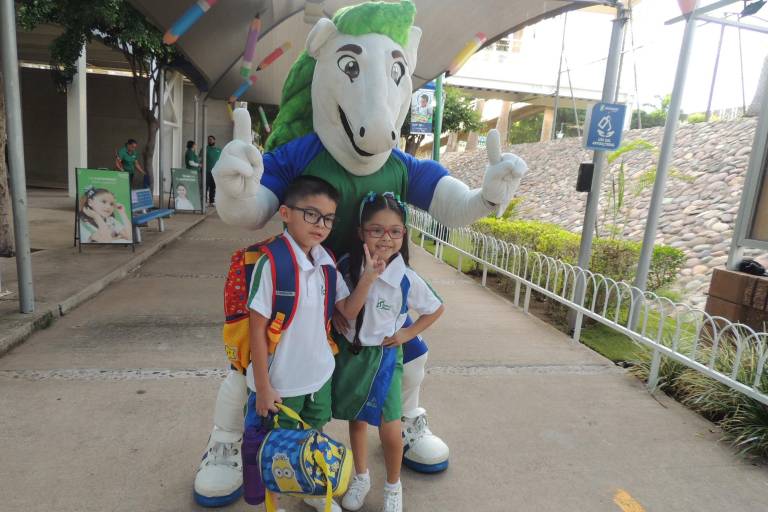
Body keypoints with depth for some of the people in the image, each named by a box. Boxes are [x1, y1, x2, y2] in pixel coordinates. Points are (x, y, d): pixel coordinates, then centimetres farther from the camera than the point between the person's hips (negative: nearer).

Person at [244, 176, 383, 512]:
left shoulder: (326, 261, -4)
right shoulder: (271, 263, -23)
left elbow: (349, 311, 2)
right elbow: (257, 328, -19)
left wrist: (368, 276, -14)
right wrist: (263, 387, -14)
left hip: (320, 375, 6)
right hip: (282, 382, -5)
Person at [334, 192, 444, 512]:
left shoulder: (406, 279, -18)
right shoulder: (347, 267, -11)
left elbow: (436, 308, -1)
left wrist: (407, 334, -5)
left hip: (383, 356, -2)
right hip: (349, 352, 3)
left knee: (389, 430, 0)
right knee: (356, 420, 17)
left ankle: (393, 486, 30)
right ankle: (361, 478, 43)